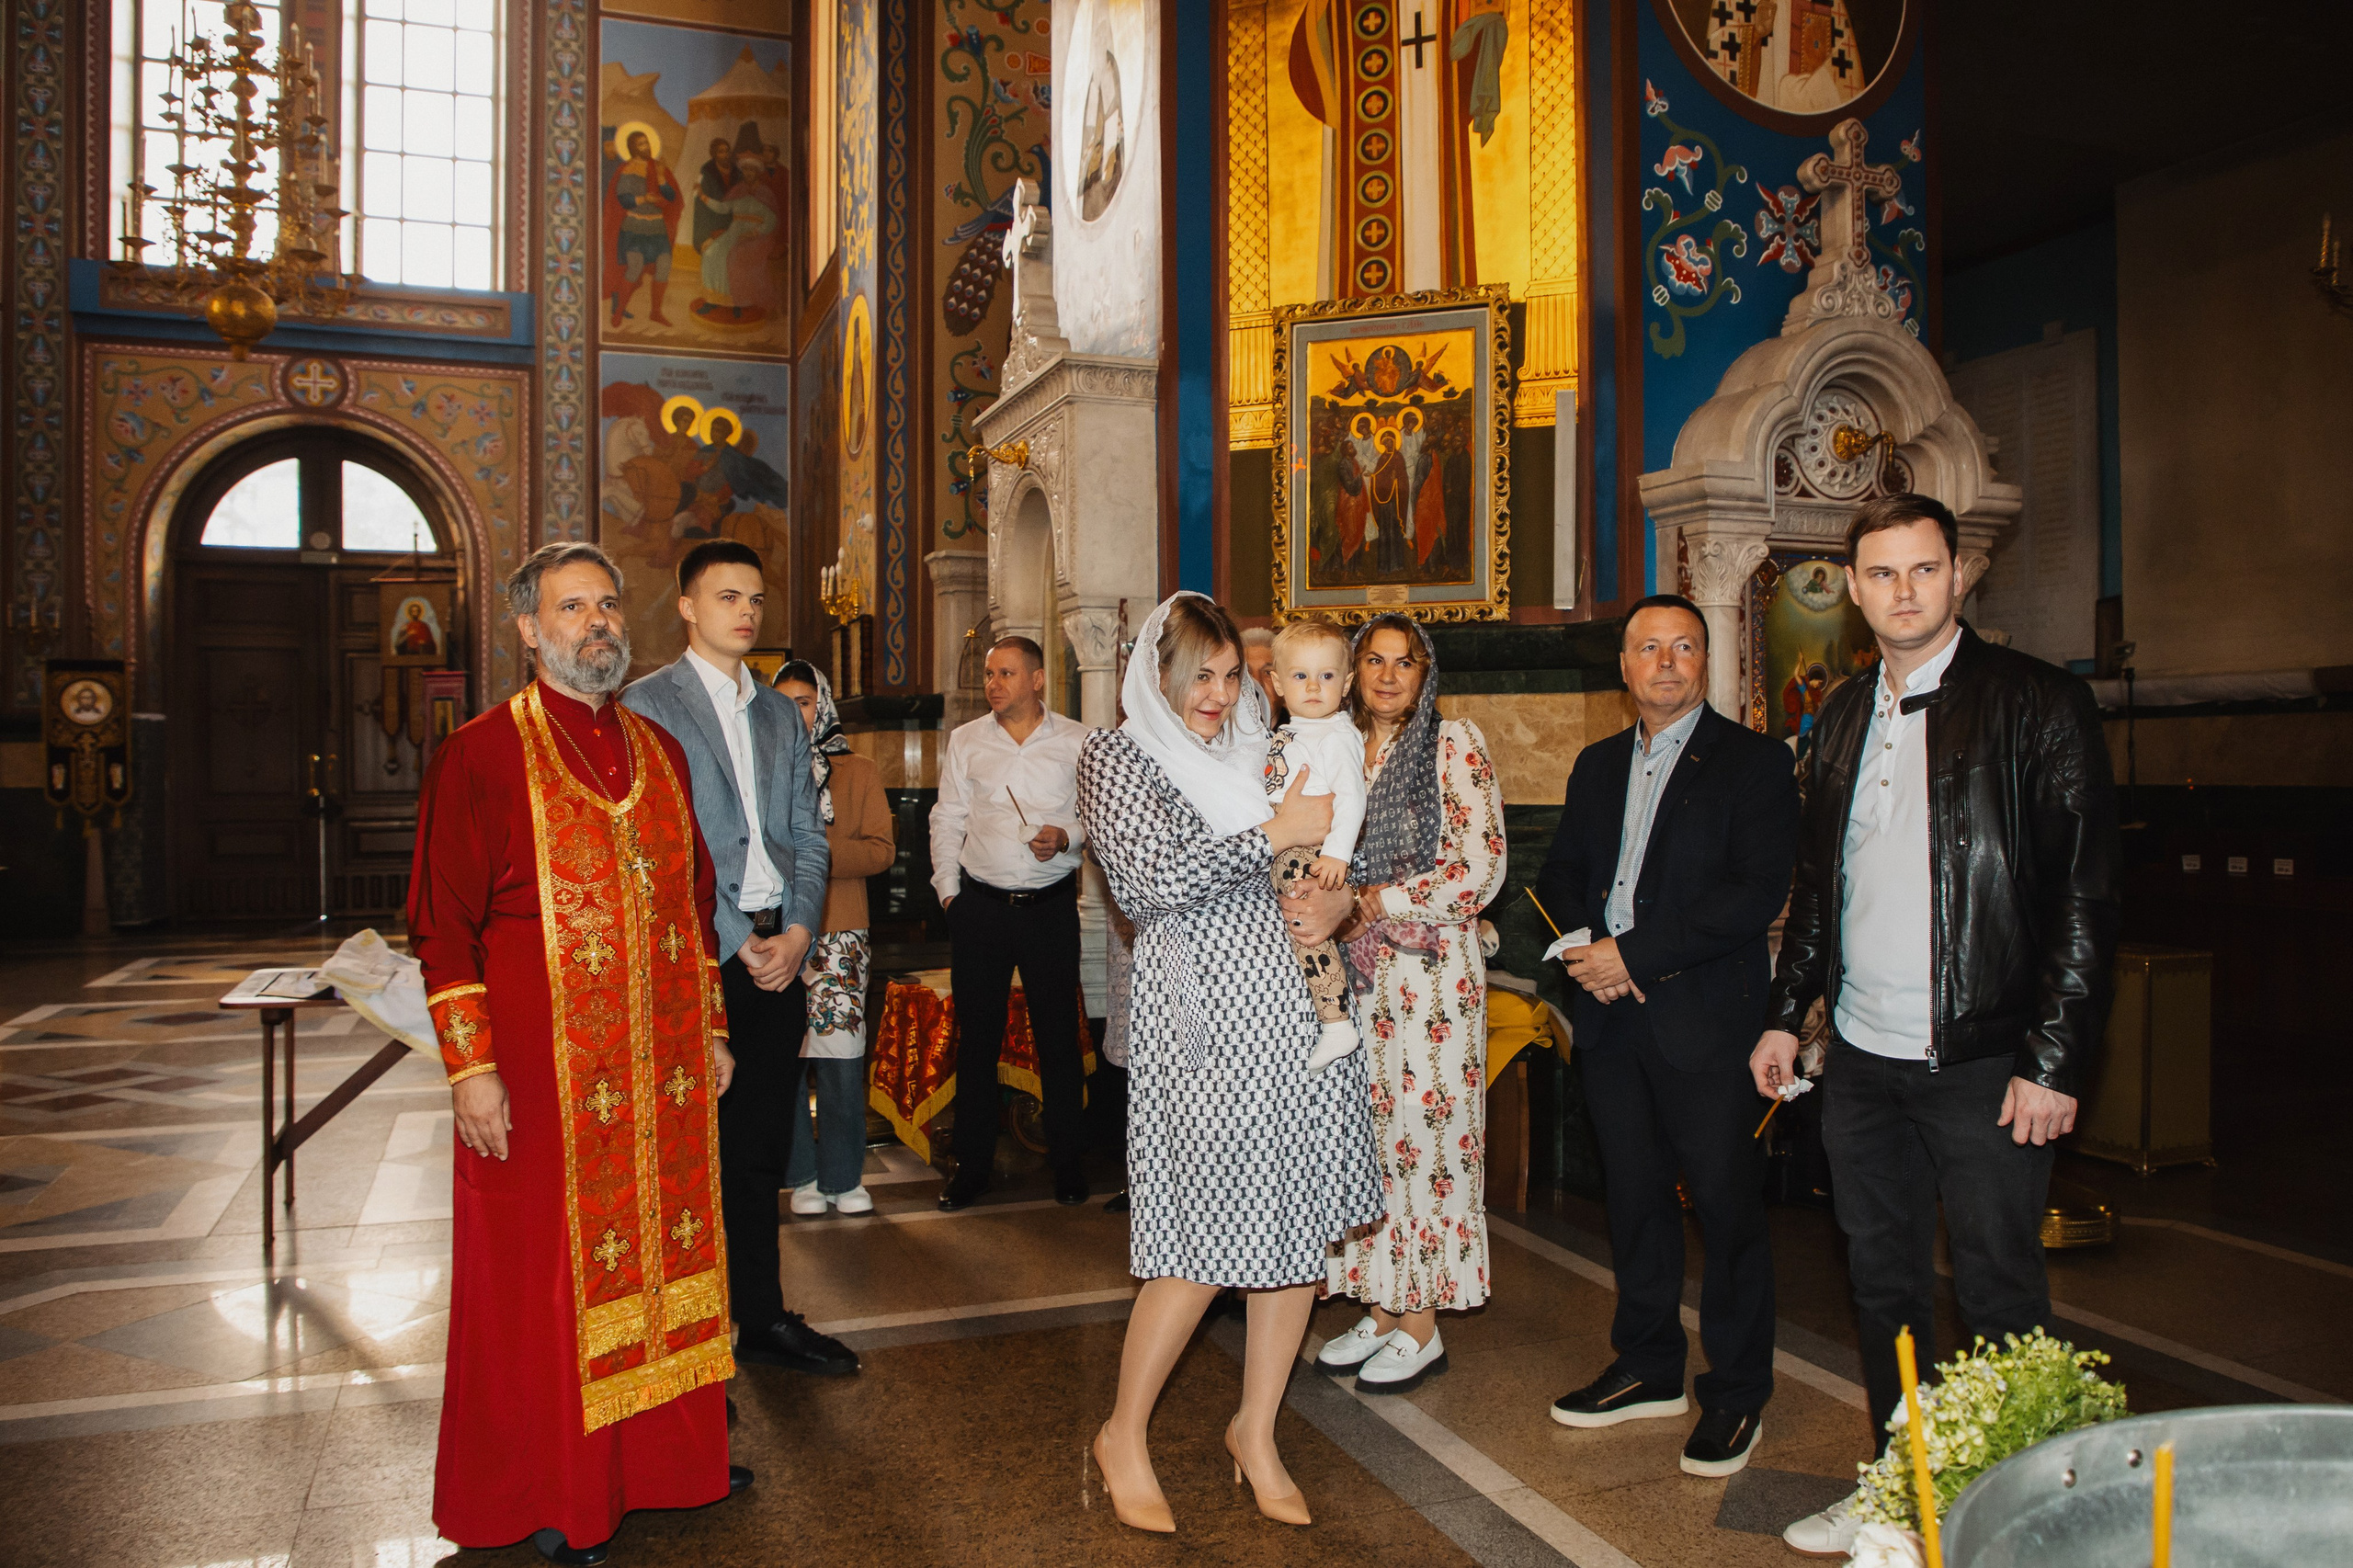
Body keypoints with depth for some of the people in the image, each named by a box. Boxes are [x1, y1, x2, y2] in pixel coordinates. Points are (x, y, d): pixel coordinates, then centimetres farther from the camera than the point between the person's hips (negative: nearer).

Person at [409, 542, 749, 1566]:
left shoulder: (660, 752, 10)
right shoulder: (480, 757, -7)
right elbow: (445, 924, -8)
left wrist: (711, 1028, 14)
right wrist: (470, 1066, -13)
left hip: (664, 1073, 5)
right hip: (541, 1077, -5)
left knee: (659, 1257, 14)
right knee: (543, 1277, 6)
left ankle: (667, 1456, 31)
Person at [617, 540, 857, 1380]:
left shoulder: (782, 714, 16)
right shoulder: (647, 705, -3)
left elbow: (808, 835, 14)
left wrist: (797, 931, -2)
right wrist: (734, 942, -12)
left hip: (776, 952, 6)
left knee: (762, 1152, 13)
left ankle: (763, 1317, 25)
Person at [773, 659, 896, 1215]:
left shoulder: (858, 772, 10)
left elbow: (882, 850, 2)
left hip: (838, 934, 0)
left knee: (841, 1059, -2)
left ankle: (843, 1175, 10)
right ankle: (802, 1175, 14)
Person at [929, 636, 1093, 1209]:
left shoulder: (1076, 741, 3)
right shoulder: (965, 741, 8)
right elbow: (948, 819, 10)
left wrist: (1067, 835, -14)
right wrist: (949, 891, 4)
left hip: (1051, 904, -1)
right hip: (980, 904, 2)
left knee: (1059, 1034, 3)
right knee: (976, 1035, 6)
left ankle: (1067, 1160, 16)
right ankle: (973, 1162, 17)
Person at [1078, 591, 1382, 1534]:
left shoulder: (1257, 754, 16)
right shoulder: (1117, 756, -1)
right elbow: (1149, 878, -15)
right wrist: (1277, 834, -13)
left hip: (1294, 1008, 7)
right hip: (1204, 1020, -6)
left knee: (1303, 1221, 8)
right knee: (1208, 1243, -4)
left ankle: (1256, 1431, 27)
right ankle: (1123, 1437, 18)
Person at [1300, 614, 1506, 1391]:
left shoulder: (1454, 742, -3)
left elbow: (1480, 868, -11)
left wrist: (1364, 906, -16)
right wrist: (1313, 907, -7)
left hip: (1429, 970, -5)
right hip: (1355, 971, 5)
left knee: (1423, 1130, 0)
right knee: (1365, 1135, 7)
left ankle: (1423, 1326, 12)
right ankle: (1380, 1307, 20)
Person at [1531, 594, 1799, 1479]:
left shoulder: (1753, 762, -4)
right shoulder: (1597, 767, 16)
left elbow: (1759, 891, -14)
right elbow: (1560, 875, 17)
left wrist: (1635, 954, -17)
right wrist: (1583, 949, -5)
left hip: (1704, 1015, -5)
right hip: (1612, 1016, 6)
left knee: (1726, 1201, 0)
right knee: (1635, 1197, 14)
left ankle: (1737, 1392, 16)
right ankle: (1649, 1369, 29)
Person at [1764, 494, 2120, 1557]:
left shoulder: (2036, 704, -7)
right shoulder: (1844, 718, 11)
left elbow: (2086, 896, -10)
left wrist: (2054, 1061, -14)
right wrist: (1786, 1014, 15)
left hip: (1985, 1068, -6)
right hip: (1861, 1061, 6)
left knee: (2001, 1303, 5)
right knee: (1883, 1287, 15)